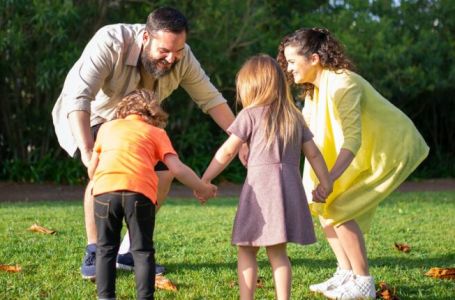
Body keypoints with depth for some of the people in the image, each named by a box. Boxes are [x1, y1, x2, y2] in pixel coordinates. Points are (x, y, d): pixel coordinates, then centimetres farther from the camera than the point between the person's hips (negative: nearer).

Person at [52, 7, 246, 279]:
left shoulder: (182, 57, -23)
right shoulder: (110, 43, -38)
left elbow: (211, 99, -11)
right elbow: (78, 96, -43)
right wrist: (88, 151, -52)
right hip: (86, 117, -5)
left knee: (163, 171, -7)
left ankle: (129, 251, 6)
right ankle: (93, 254, -16)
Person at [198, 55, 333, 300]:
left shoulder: (250, 114, 0)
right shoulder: (294, 117, 15)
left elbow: (227, 152, -2)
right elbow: (313, 153, 14)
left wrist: (204, 180, 5)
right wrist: (325, 183, 23)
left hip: (260, 185, -5)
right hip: (290, 186, 5)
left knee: (246, 251, 3)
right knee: (278, 252, 10)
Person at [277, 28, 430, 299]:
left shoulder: (341, 84, -26)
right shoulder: (315, 89, 4)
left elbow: (352, 139, -34)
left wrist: (329, 180, -44)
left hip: (391, 151, -10)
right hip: (366, 153, 10)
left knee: (338, 208, -14)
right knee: (320, 204, 7)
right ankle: (347, 274, 13)